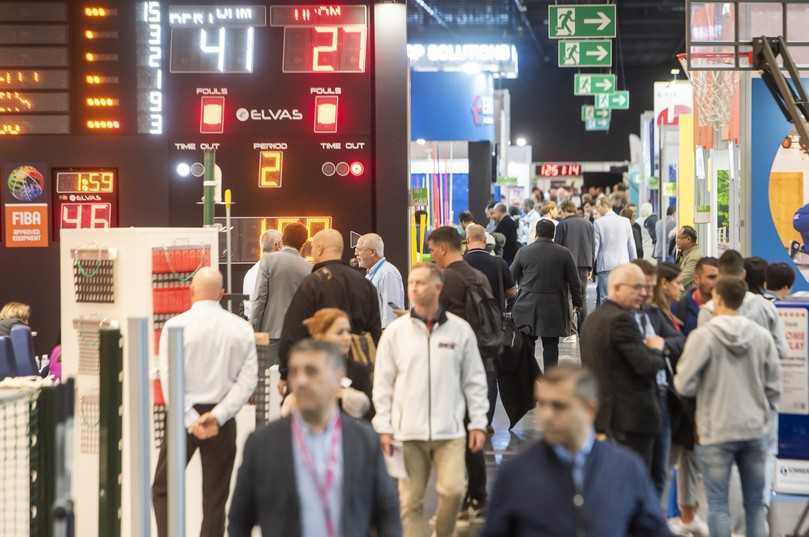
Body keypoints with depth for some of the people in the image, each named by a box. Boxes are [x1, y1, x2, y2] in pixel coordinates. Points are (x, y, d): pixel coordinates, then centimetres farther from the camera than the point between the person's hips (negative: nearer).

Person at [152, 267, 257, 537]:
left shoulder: (176, 325, -7)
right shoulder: (241, 328, -1)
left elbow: (169, 379, -12)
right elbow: (248, 379, -6)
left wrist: (191, 420, -11)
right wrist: (217, 415, -9)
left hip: (185, 414, -2)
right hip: (222, 418, 2)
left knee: (163, 489, 11)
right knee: (215, 495, 10)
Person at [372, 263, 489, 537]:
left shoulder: (460, 329, 2)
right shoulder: (395, 331, 2)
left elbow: (474, 380, 6)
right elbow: (383, 384, 5)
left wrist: (478, 423, 3)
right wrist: (384, 428, 1)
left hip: (450, 431, -1)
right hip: (407, 432, 1)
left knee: (452, 490, -11)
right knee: (410, 502, 3)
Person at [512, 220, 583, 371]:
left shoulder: (523, 252, -2)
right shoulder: (564, 253, -3)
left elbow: (511, 277, 8)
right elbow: (574, 281, 1)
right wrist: (577, 302, 12)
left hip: (527, 307, 0)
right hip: (554, 307, 0)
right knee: (550, 346, 4)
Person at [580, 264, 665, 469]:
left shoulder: (591, 319, 13)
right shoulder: (622, 319, -17)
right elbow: (646, 366, -21)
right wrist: (656, 349, -1)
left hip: (599, 413, 10)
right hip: (632, 419, -10)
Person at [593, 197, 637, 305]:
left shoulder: (598, 223, -5)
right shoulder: (625, 221, 4)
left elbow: (595, 246, -3)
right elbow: (631, 245, 8)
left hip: (605, 265, -3)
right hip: (623, 264, 3)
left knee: (605, 299, -1)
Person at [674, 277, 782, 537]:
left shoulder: (703, 336, -12)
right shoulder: (762, 336, -1)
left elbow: (684, 385, -11)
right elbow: (774, 386, 3)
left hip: (717, 431, -3)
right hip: (755, 430, 3)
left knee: (718, 505, 5)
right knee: (755, 504, 13)